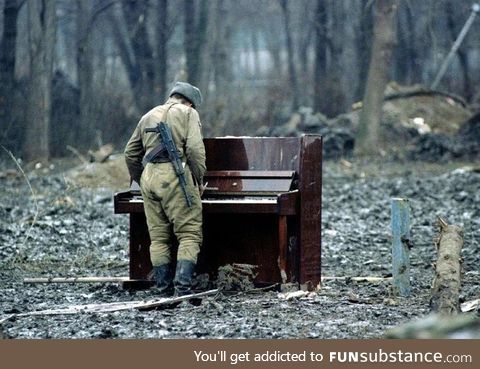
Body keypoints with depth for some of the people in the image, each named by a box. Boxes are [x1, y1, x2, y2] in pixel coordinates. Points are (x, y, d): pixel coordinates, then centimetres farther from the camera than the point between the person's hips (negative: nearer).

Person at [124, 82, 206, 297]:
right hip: (174, 175, -6)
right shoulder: (188, 113, 7)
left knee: (158, 237, 9)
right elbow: (195, 148, -8)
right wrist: (199, 179, 1)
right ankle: (183, 286, -18)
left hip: (149, 175, 6)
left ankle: (164, 292, 7)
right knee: (190, 234, -4)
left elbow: (131, 153, 24)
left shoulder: (148, 117, 24)